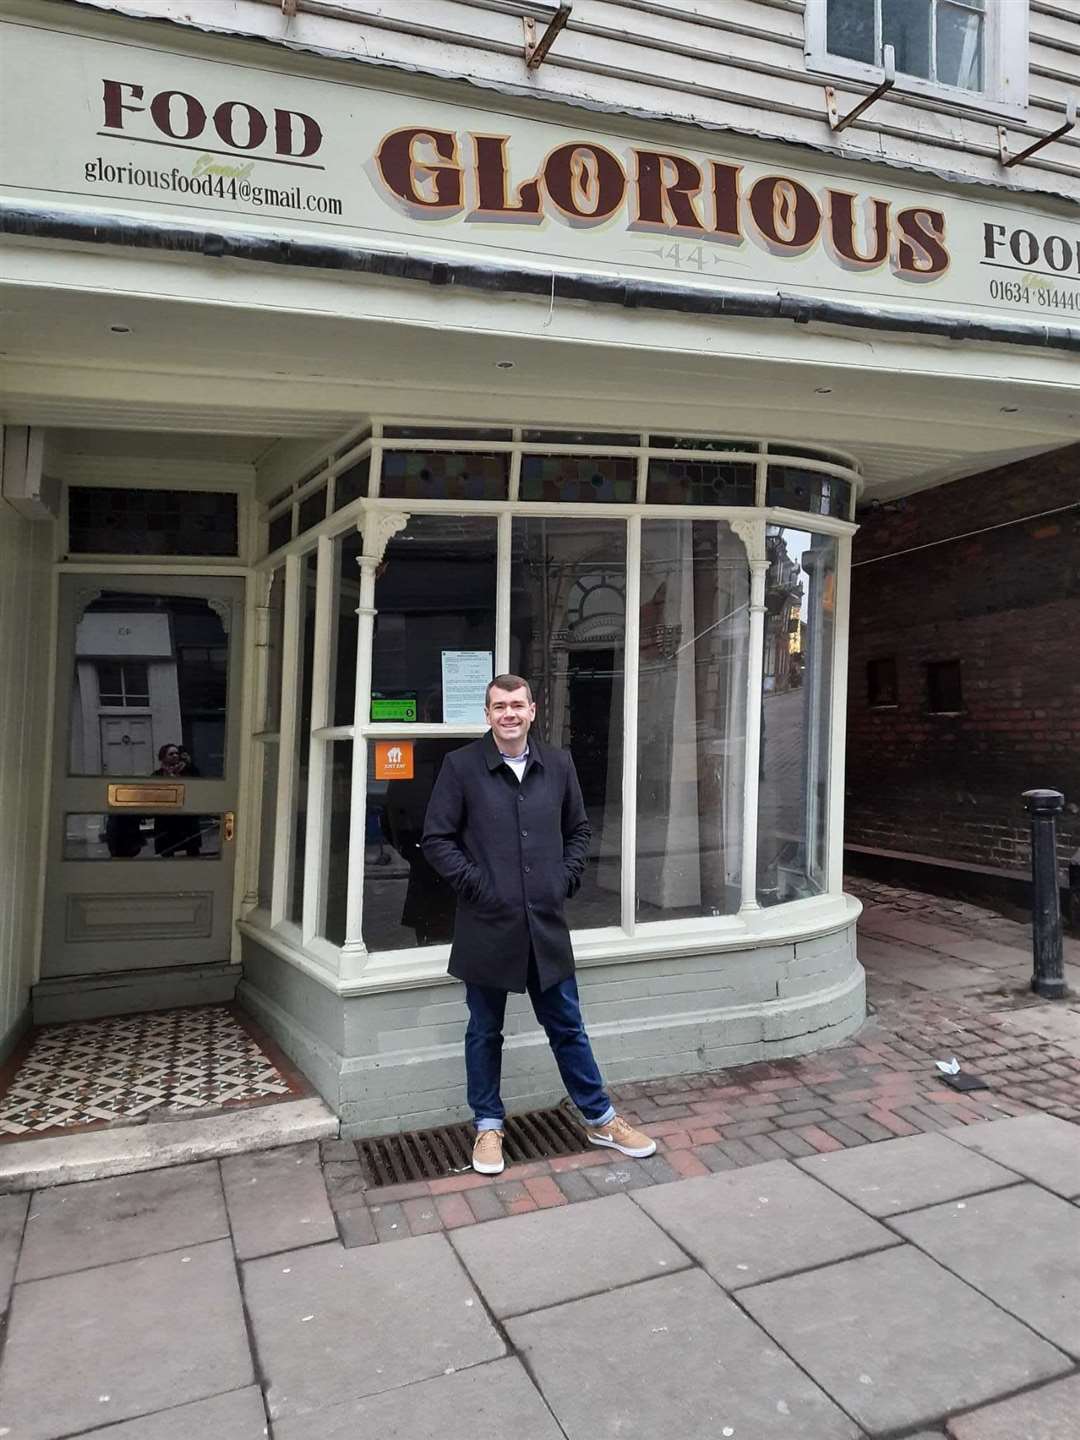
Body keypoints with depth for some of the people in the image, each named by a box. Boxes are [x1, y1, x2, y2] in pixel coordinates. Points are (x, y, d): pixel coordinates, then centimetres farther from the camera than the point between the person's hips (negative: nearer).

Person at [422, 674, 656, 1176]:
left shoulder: (557, 764, 5)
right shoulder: (461, 766, -6)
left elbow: (579, 830, 15)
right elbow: (436, 839, -5)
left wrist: (567, 878, 3)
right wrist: (474, 884, -11)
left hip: (546, 922, 3)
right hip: (487, 925, -2)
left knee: (567, 1026, 14)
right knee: (485, 1031, 13)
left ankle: (599, 1119, 29)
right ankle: (488, 1125, 31)